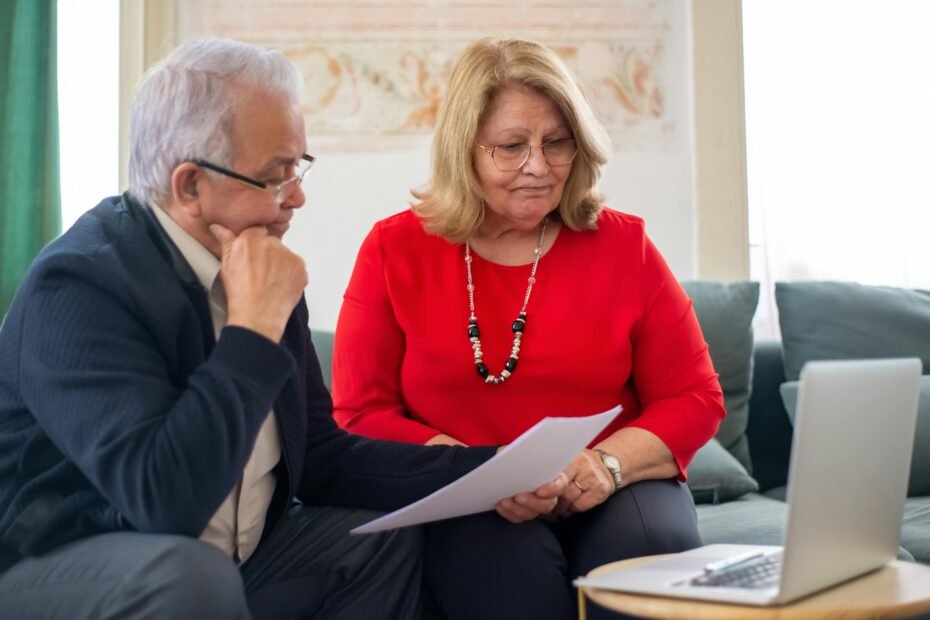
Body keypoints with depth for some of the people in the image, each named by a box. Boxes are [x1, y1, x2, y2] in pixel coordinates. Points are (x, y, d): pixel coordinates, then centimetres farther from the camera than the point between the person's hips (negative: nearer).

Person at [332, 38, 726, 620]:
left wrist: (610, 462, -16)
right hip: (465, 505, -1)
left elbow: (695, 398, 5)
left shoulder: (624, 245, 4)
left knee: (651, 549, -31)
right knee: (506, 561, -35)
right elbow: (360, 415, -1)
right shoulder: (395, 249, 1)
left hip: (611, 494, 2)